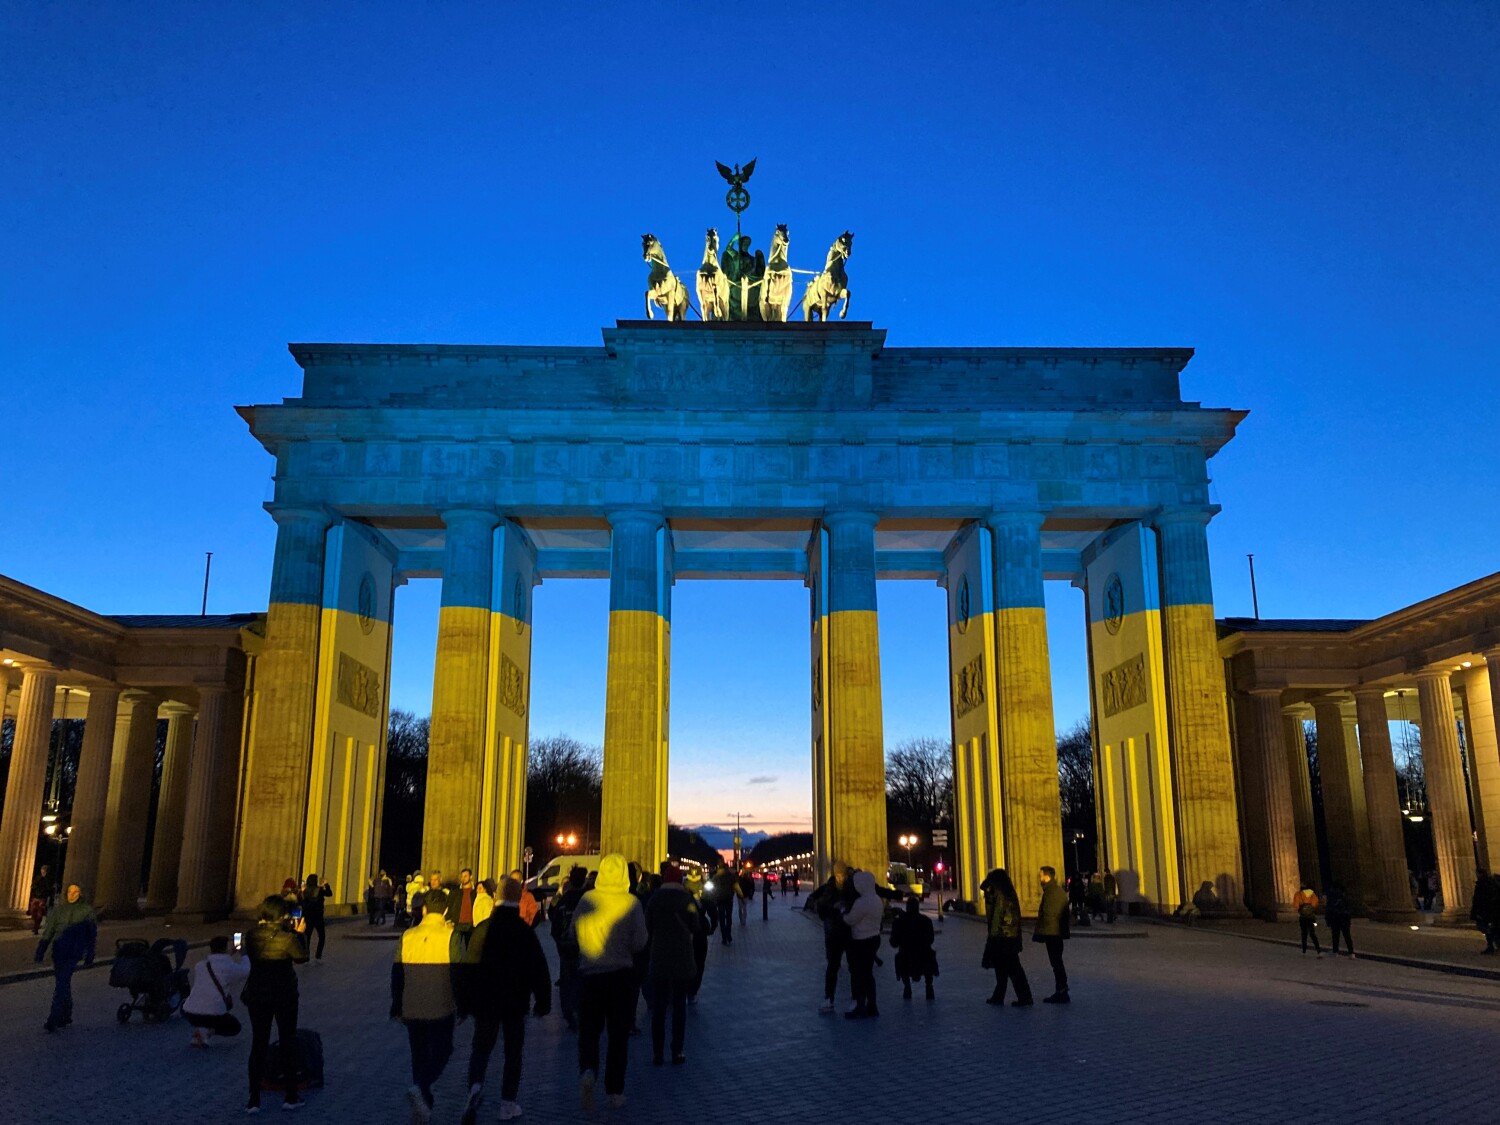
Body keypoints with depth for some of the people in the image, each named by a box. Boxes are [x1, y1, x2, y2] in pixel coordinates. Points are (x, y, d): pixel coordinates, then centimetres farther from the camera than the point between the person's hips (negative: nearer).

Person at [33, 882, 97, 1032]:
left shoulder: (87, 911, 0)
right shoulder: (58, 909, 7)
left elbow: (92, 934, 4)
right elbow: (48, 931, 10)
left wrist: (90, 955, 2)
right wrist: (41, 950, 3)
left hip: (74, 953, -4)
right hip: (58, 951, 4)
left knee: (61, 984, -13)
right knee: (63, 983, 13)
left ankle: (53, 1020, -12)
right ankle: (66, 1016, 27)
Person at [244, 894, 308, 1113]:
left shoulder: (251, 936, -8)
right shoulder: (288, 938, -19)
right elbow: (302, 958, -4)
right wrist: (299, 934, 6)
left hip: (257, 995, 3)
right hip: (285, 995, -3)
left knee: (258, 1044, 10)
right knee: (288, 1042, 11)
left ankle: (254, 1099, 10)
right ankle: (291, 1096, 17)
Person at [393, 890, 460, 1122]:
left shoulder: (408, 936, 2)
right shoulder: (449, 936, -10)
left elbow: (397, 973, 6)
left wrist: (397, 1005, 15)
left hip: (412, 1009, 4)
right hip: (441, 1008, -4)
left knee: (419, 1055, 16)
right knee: (441, 1052, 8)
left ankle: (423, 1107, 20)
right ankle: (420, 1087, -16)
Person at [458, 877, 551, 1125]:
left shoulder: (483, 928, -6)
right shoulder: (525, 931, -8)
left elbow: (467, 967, -4)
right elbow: (539, 970, -6)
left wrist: (464, 1002, 5)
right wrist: (543, 1002, 4)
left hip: (485, 1002, 1)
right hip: (516, 1003, -1)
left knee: (481, 1048, 10)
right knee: (513, 1053, 11)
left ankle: (475, 1087, -17)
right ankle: (508, 1105, 13)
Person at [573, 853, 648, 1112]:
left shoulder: (586, 900, -5)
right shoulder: (631, 903, -10)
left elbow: (573, 932, 5)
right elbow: (640, 942, -9)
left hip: (589, 973, 1)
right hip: (621, 974, -1)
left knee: (588, 1029, 12)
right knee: (618, 1034, 11)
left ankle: (587, 1071, -14)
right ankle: (614, 1092, 15)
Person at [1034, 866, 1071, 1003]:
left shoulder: (1050, 893, -16)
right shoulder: (1060, 891, 14)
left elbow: (1046, 914, -19)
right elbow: (1065, 913, 19)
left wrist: (1039, 933, -13)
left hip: (1051, 933, -10)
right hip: (1059, 933, 10)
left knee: (1056, 962, -5)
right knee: (1058, 962, 16)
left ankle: (1061, 992, -3)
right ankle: (1061, 991, 21)